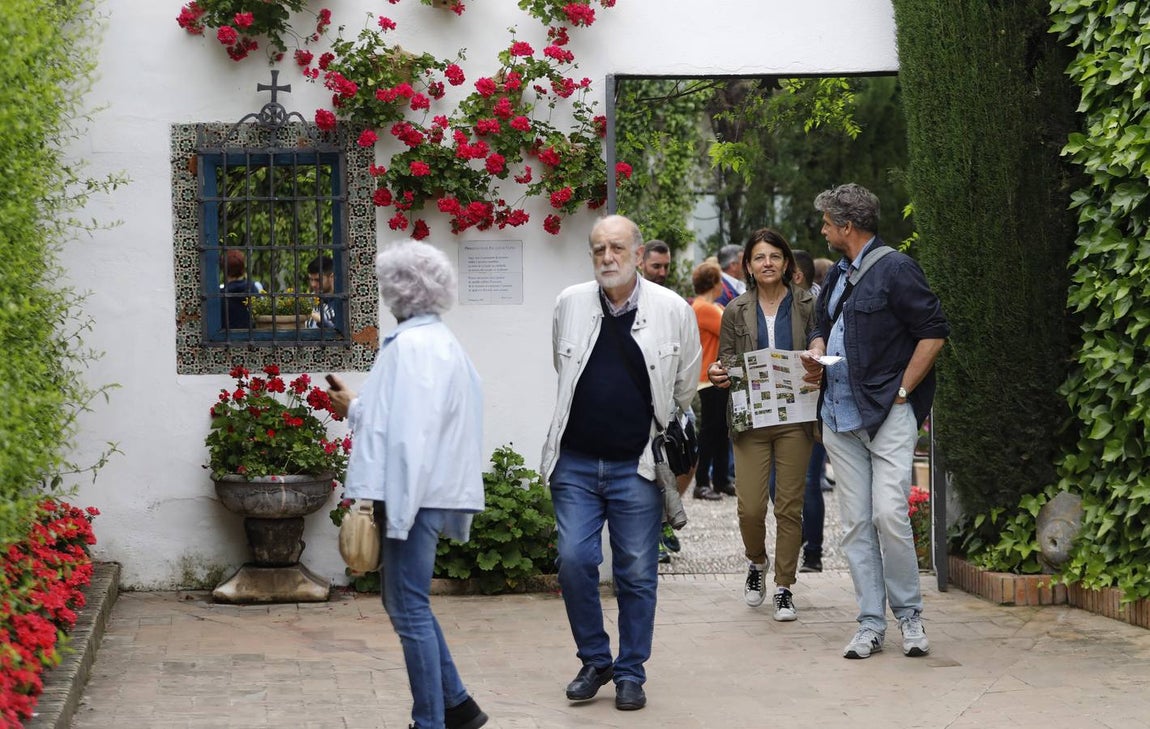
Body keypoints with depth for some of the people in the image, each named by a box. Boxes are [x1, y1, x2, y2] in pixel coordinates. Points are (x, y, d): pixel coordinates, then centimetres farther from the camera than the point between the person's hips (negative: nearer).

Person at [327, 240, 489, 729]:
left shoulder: (411, 345, -16)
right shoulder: (438, 340, 15)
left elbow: (407, 428, -21)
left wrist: (378, 497, -18)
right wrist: (356, 407, 29)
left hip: (414, 491, -10)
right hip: (430, 489, 10)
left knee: (409, 608, -3)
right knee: (405, 602, 18)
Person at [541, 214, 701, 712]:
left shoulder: (673, 310, -2)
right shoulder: (569, 304, 3)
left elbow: (685, 389, 10)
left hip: (637, 466, -2)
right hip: (576, 463, 2)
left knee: (637, 573, 3)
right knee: (574, 562, -4)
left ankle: (631, 672, 16)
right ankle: (595, 661, 15)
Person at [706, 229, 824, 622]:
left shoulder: (806, 305, 6)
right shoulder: (736, 311, 8)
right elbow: (726, 362, 11)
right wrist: (718, 374, -11)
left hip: (794, 417, 0)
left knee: (789, 507, 0)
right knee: (750, 507, -6)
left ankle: (784, 588, 10)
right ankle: (757, 561, 26)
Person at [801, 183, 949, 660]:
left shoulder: (895, 269, -7)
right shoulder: (837, 276, 18)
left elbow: (934, 333, -10)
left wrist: (901, 392, -11)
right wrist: (815, 354, 8)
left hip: (889, 413, -8)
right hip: (840, 416, 8)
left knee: (889, 513, -15)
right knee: (855, 523, 4)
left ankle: (909, 615, 1)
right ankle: (870, 624, 7)